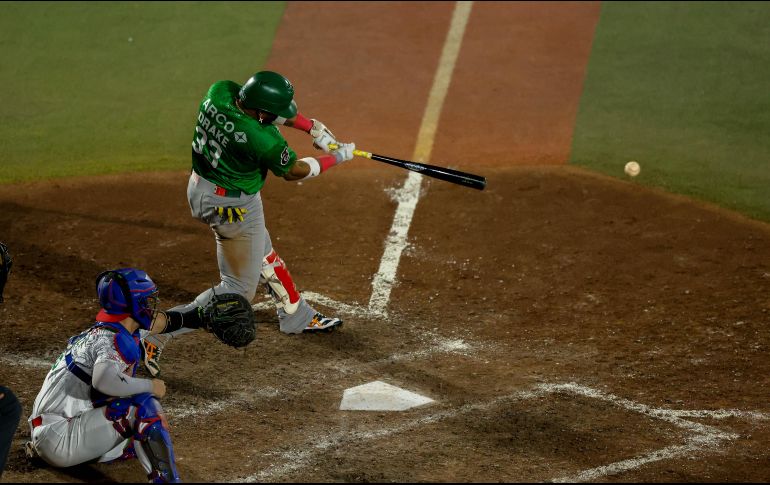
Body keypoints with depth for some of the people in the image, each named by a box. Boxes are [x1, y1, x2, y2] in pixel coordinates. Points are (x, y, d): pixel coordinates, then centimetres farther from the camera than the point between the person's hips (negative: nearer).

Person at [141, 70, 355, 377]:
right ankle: (156, 337, 0)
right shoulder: (262, 138, -34)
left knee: (263, 255, 28)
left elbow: (271, 108, 4)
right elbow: (293, 171, -12)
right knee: (238, 288, 7)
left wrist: (313, 128, 0)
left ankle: (296, 317, 50)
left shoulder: (219, 91, -16)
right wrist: (337, 158, 1)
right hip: (234, 207, -9)